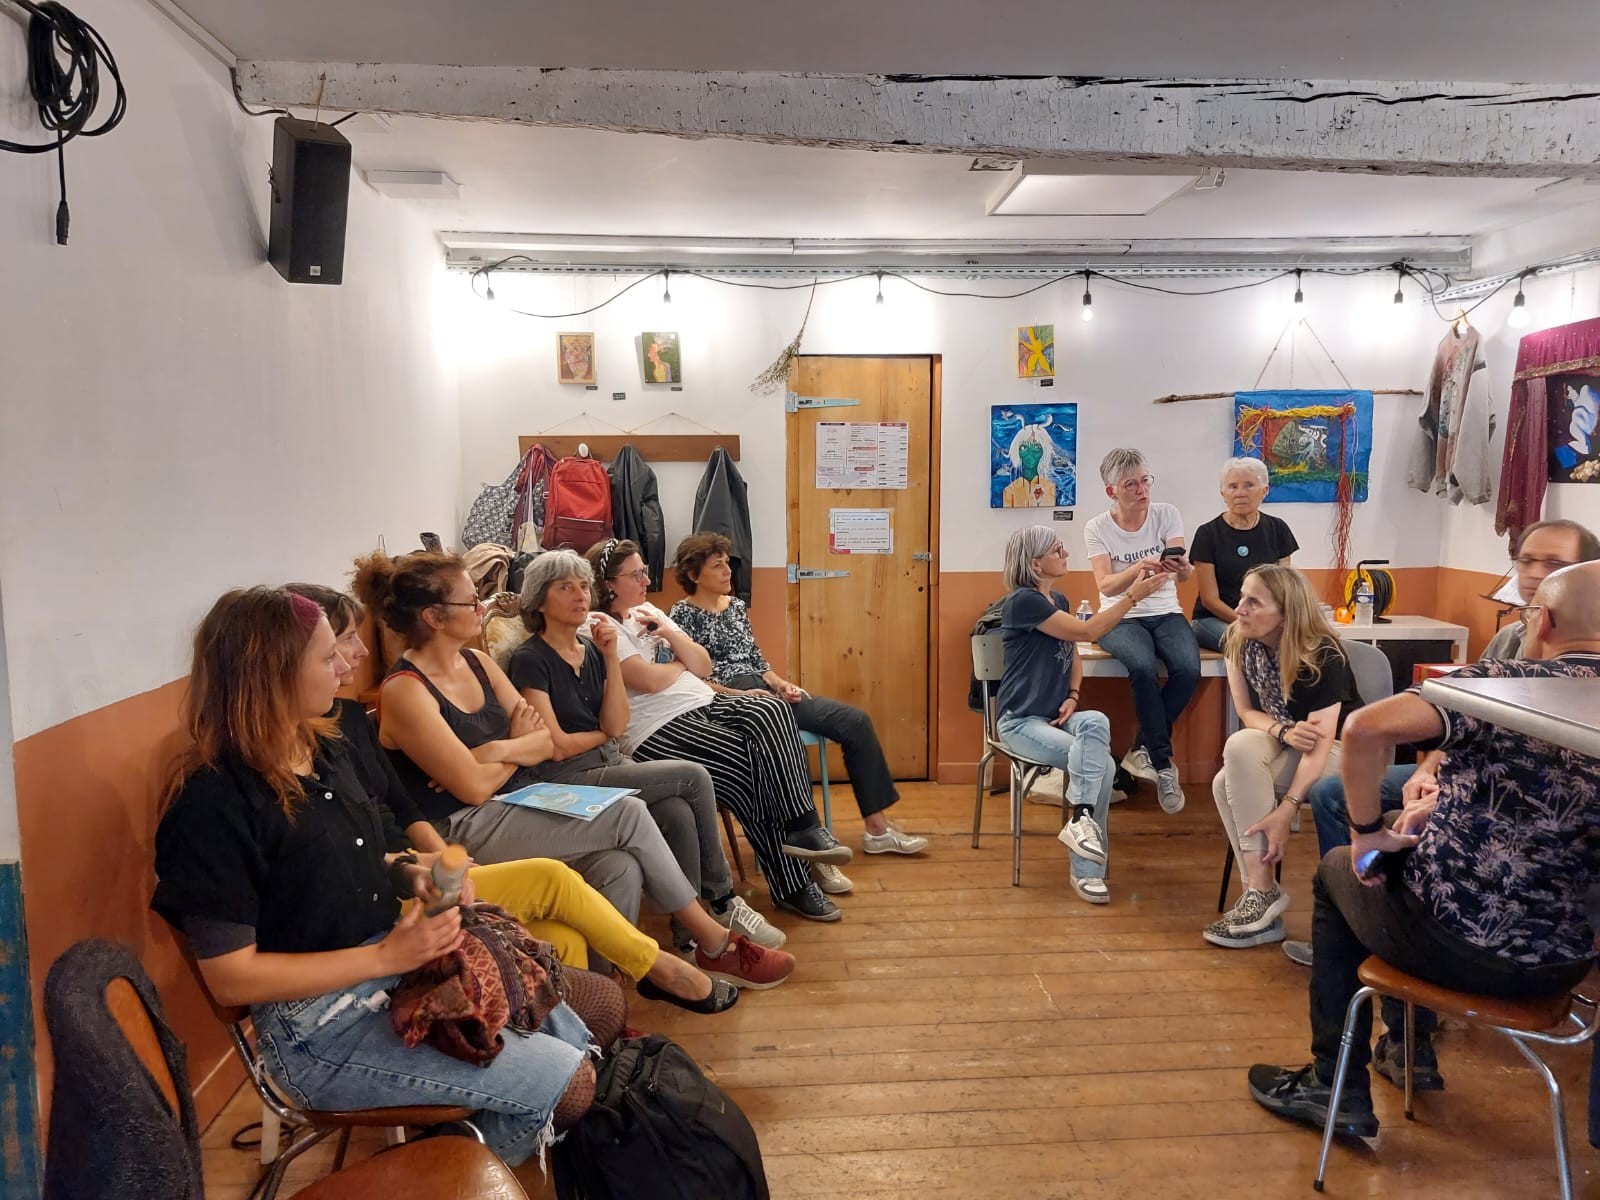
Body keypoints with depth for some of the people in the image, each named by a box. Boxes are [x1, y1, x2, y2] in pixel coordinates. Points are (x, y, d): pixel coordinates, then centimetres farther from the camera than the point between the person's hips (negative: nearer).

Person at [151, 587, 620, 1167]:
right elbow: (231, 977, -19)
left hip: (399, 962, 8)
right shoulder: (214, 803, -22)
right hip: (319, 1027, -8)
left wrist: (412, 874, -3)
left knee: (600, 1008, 4)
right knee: (566, 1082, -13)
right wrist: (385, 956, -22)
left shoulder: (327, 748, 4)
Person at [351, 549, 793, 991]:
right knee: (629, 814, -17)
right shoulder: (405, 690, -14)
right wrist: (520, 748, -1)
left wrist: (497, 751, -14)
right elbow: (475, 787, -18)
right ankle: (716, 945, -3)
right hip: (465, 830, -8)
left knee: (621, 867, -20)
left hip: (521, 803, 8)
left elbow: (545, 743, 6)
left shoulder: (478, 663, 9)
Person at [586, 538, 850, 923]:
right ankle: (792, 886, -18)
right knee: (753, 763, -26)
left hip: (703, 706, 8)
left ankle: (801, 827, -29)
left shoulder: (652, 615, 21)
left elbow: (703, 666, 15)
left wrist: (670, 631, -2)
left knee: (772, 709, -23)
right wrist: (682, 663, 5)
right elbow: (650, 680, -16)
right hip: (660, 729, -8)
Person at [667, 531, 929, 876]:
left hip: (766, 695, 8)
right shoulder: (683, 615, -2)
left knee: (854, 720, -8)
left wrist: (780, 684, 0)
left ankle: (877, 828, -2)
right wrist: (739, 695, -19)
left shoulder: (736, 605, 19)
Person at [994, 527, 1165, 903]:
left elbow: (1074, 657, 19)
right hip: (1021, 721, -6)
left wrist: (1072, 696, -1)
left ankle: (1082, 819, -21)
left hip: (1057, 715, 6)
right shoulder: (1023, 601, -14)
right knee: (1100, 763, -23)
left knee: (1096, 723, -26)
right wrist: (1133, 595, -13)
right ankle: (1085, 869, -15)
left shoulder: (1060, 601, 13)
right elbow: (1087, 632, -17)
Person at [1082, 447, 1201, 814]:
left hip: (1166, 614, 2)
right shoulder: (1097, 528, -5)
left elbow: (1183, 572, -13)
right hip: (1121, 617, -2)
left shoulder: (1167, 514, -1)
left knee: (1188, 669, -29)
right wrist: (1140, 568, -37)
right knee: (1144, 667, -34)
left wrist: (1182, 569, -39)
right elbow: (1106, 586, -17)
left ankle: (1143, 750, -8)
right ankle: (1163, 763, -17)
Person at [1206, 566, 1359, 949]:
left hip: (1342, 755, -5)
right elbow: (1247, 712, -3)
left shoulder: (1323, 658, -25)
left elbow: (1319, 747, -29)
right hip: (1283, 751, 5)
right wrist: (1284, 731, -25)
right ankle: (1261, 893, -19)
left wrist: (1285, 812, -38)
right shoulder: (1239, 643, -8)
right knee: (1226, 785, -28)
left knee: (1241, 747, -32)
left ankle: (1264, 892, -25)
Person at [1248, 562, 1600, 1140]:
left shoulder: (1503, 681, -14)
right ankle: (1411, 1048, 45)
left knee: (1339, 870, 24)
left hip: (1454, 943, -6)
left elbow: (1364, 728, -26)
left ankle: (1336, 1088, 24)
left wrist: (1367, 831, -13)